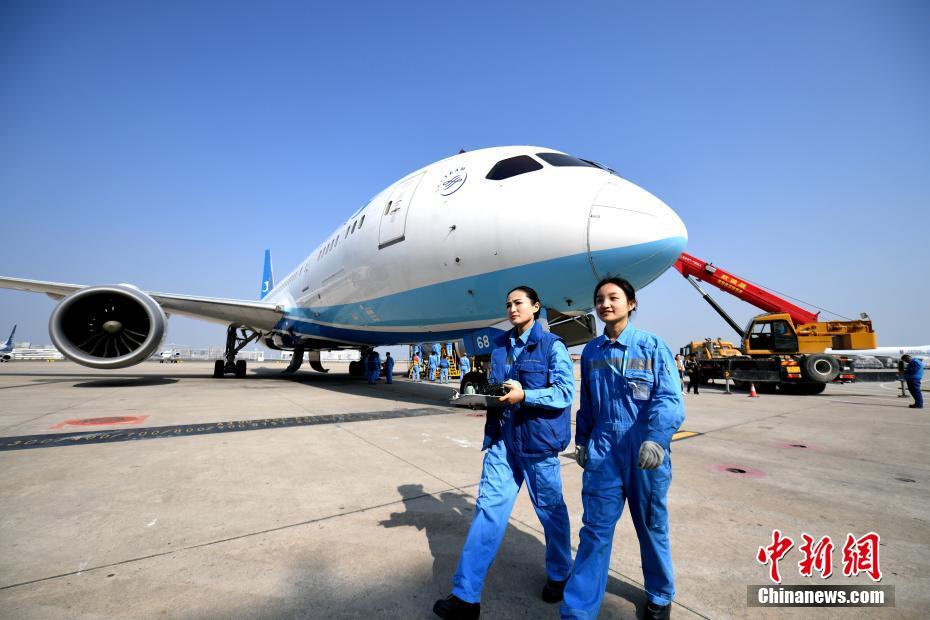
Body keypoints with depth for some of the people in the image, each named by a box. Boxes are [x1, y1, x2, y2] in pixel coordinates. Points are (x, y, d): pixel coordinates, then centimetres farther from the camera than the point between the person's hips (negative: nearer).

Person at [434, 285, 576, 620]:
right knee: (488, 508, 2)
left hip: (538, 441, -4)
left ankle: (558, 575, 42)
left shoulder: (552, 345, -7)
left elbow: (565, 392, -14)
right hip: (502, 439, 4)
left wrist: (524, 396, -24)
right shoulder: (500, 345, 9)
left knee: (551, 510, 16)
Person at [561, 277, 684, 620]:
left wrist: (656, 438, -30)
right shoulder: (590, 351, 5)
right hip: (603, 453, 2)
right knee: (595, 530, 5)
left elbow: (669, 399, -15)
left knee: (652, 527, 18)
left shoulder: (652, 346, -7)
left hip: (645, 455, -2)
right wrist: (581, 440, 16)